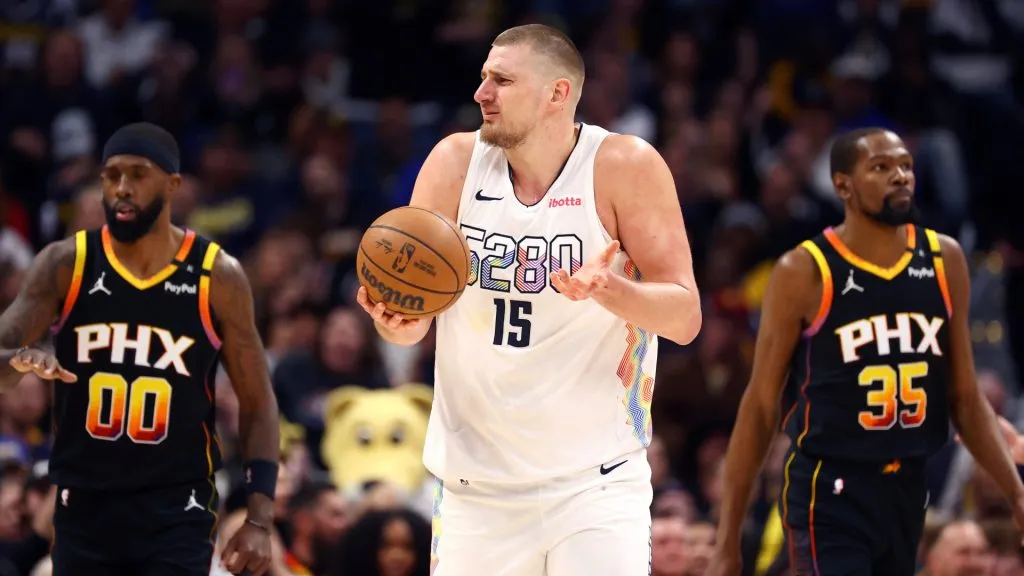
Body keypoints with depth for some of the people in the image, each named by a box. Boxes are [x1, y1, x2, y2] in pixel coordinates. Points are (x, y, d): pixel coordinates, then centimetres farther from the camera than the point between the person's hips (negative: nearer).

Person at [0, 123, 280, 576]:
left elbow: (257, 403, 2)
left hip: (177, 513, -2)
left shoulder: (217, 276, -4)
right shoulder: (65, 265, -2)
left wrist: (258, 520, -6)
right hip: (84, 505, 3)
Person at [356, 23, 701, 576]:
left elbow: (685, 317, -9)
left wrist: (608, 289, -30)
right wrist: (397, 322, -23)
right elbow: (408, 305, 2)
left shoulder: (625, 167, -8)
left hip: (595, 483, -3)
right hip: (476, 483, 3)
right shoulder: (457, 162, 0)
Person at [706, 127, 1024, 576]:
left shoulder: (944, 261, 5)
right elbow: (761, 406, -5)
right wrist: (728, 539, -7)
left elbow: (965, 399, 12)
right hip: (830, 490, -6)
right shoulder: (805, 272, -9)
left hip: (908, 488, 6)